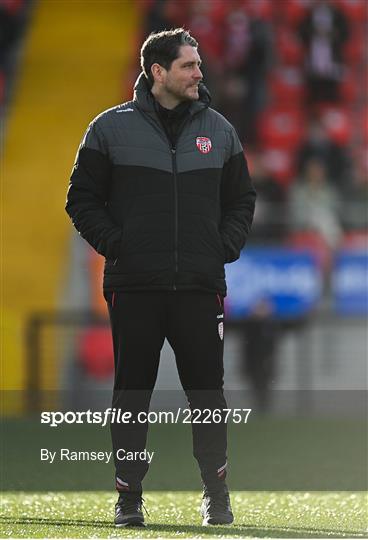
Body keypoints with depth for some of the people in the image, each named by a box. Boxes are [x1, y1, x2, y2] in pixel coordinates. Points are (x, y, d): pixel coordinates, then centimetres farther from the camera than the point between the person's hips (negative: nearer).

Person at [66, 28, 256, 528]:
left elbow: (242, 200, 19)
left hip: (201, 286, 2)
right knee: (132, 393, 2)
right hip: (134, 286, -2)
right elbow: (82, 199, 5)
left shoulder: (219, 131, 10)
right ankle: (129, 495, 9)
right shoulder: (111, 129, 2)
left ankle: (217, 494, 12)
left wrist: (225, 248, 4)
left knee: (208, 392, 2)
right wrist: (115, 245, -6)